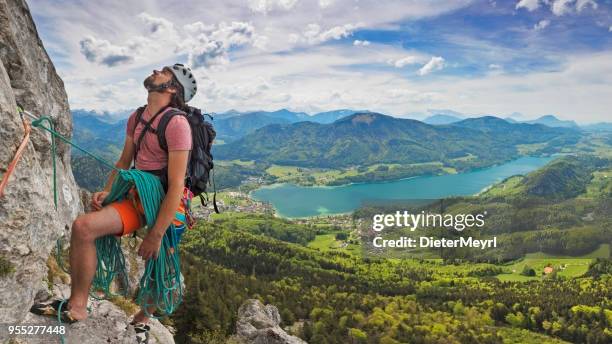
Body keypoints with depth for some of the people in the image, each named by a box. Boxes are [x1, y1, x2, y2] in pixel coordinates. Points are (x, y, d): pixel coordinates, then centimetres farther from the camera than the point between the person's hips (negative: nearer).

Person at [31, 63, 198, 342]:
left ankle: (141, 319, 35)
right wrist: (107, 191, 1)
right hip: (136, 197, 6)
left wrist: (156, 235, -19)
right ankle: (77, 306, -4)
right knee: (83, 226, -16)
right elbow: (124, 163, 20)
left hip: (166, 205, -6)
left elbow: (176, 186, -20)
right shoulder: (136, 118, 9)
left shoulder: (176, 123, -17)